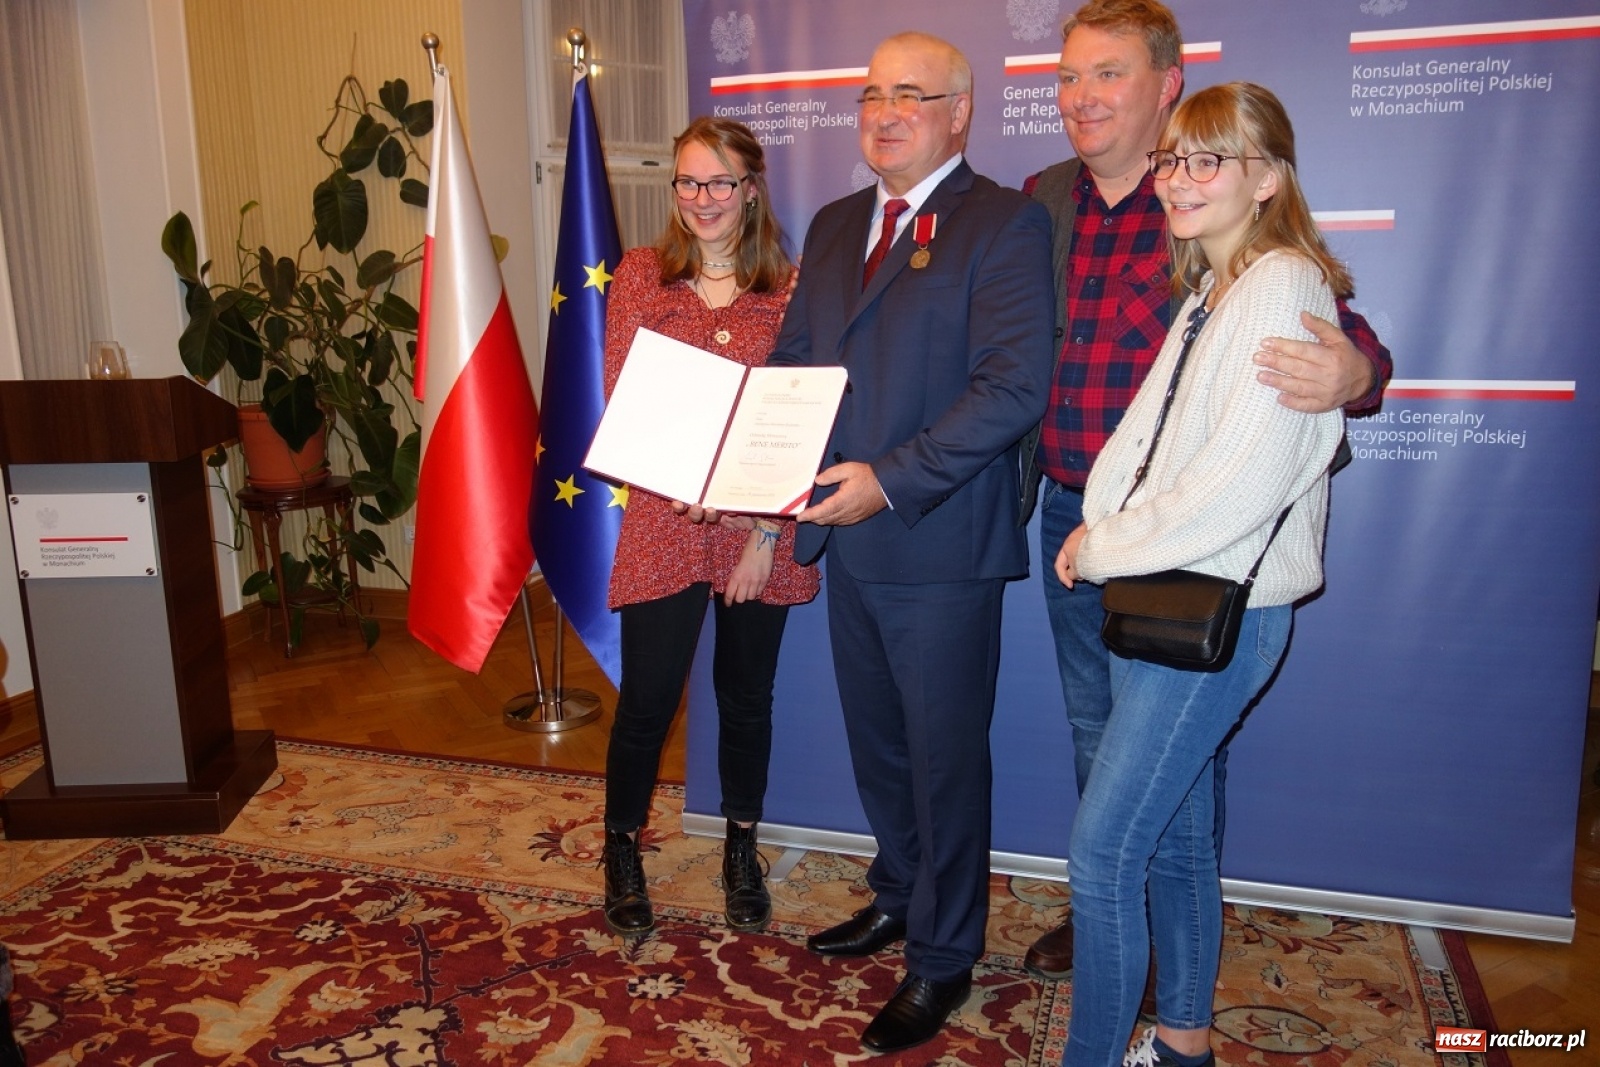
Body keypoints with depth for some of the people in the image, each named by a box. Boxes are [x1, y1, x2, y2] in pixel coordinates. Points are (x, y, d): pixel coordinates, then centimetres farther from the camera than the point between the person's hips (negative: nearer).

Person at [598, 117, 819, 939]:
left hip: (761, 529, 1)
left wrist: (767, 532, -9)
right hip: (665, 521, 0)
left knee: (746, 694, 14)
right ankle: (622, 849, 30)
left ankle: (741, 852, 35)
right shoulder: (639, 276, 4)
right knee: (646, 697, 3)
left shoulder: (787, 287, 2)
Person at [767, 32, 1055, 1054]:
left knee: (946, 756, 8)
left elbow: (1014, 385, -19)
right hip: (846, 538, 7)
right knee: (877, 742, 21)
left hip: (941, 545, -7)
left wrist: (889, 481, -24)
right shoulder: (834, 226, 14)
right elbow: (793, 361, 15)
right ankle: (901, 894, 45)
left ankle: (943, 956, 28)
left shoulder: (1004, 222, -9)